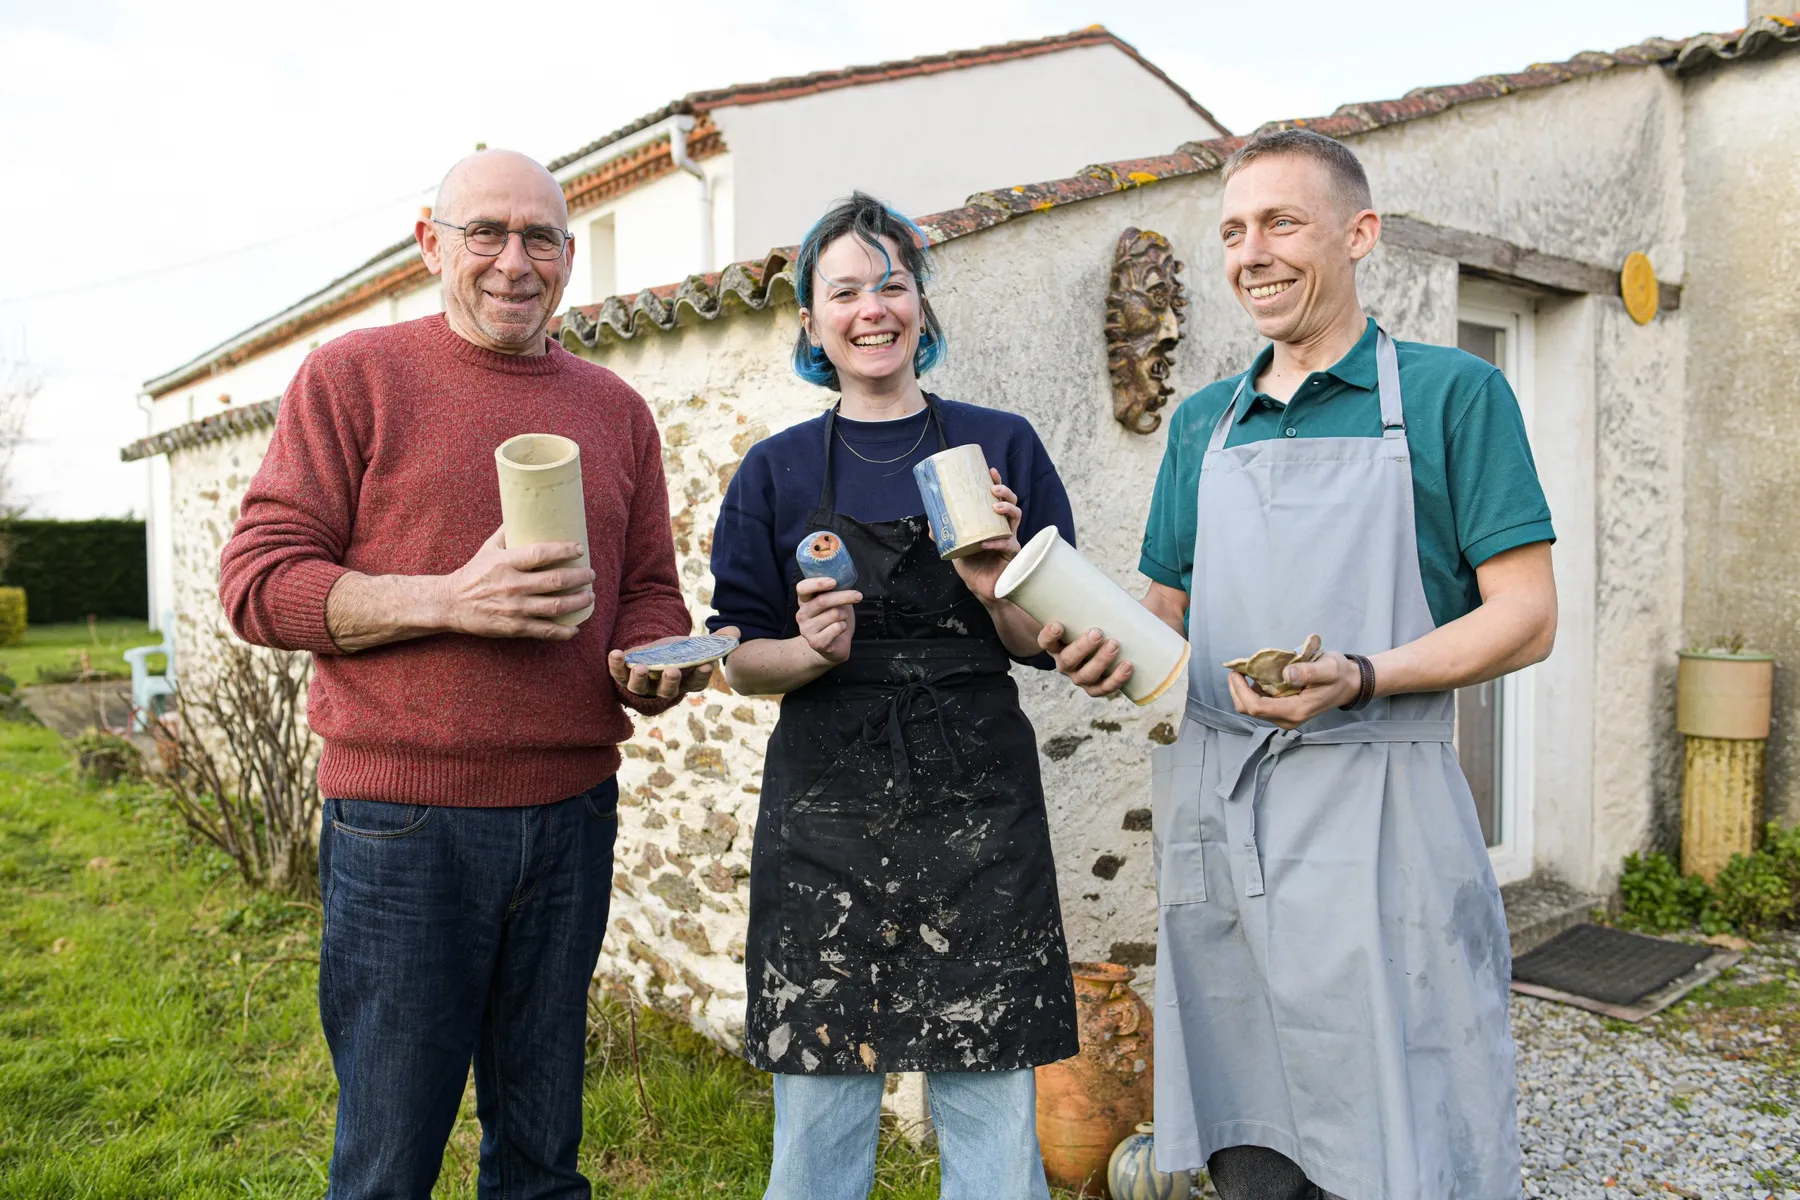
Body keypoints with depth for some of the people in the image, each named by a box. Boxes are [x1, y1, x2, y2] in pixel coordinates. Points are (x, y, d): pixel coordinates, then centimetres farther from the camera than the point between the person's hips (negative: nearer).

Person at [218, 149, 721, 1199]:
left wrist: (650, 667, -7)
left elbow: (650, 589, 15)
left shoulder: (615, 409, 12)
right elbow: (259, 581, -4)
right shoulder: (354, 375, 0)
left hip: (572, 813, 4)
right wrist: (451, 600, -18)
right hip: (403, 820, -3)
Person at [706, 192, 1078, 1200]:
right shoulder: (779, 470, 6)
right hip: (824, 807, 1)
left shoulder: (1002, 446, 5)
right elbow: (743, 661, 6)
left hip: (977, 804, 0)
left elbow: (1049, 646, 6)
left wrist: (998, 590, -14)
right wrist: (813, 650, -14)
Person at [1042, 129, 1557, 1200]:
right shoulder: (1204, 421, 15)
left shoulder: (1451, 392, 1)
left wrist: (1360, 678, -21)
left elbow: (1525, 617, -5)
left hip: (1375, 812, -4)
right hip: (1214, 816, 5)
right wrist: (1113, 652, -3)